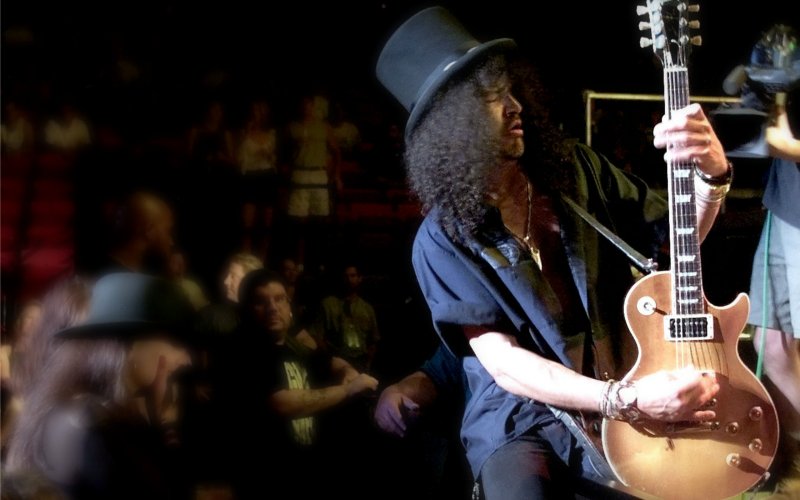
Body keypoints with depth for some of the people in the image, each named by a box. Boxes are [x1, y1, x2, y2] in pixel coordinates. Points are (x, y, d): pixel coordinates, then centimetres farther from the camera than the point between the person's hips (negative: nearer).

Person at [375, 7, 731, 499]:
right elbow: (503, 364, -15)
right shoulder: (443, 238, -8)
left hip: (631, 399, 4)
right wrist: (625, 398, -27)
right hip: (523, 420, -3)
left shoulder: (575, 168, 3)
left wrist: (712, 174, -14)